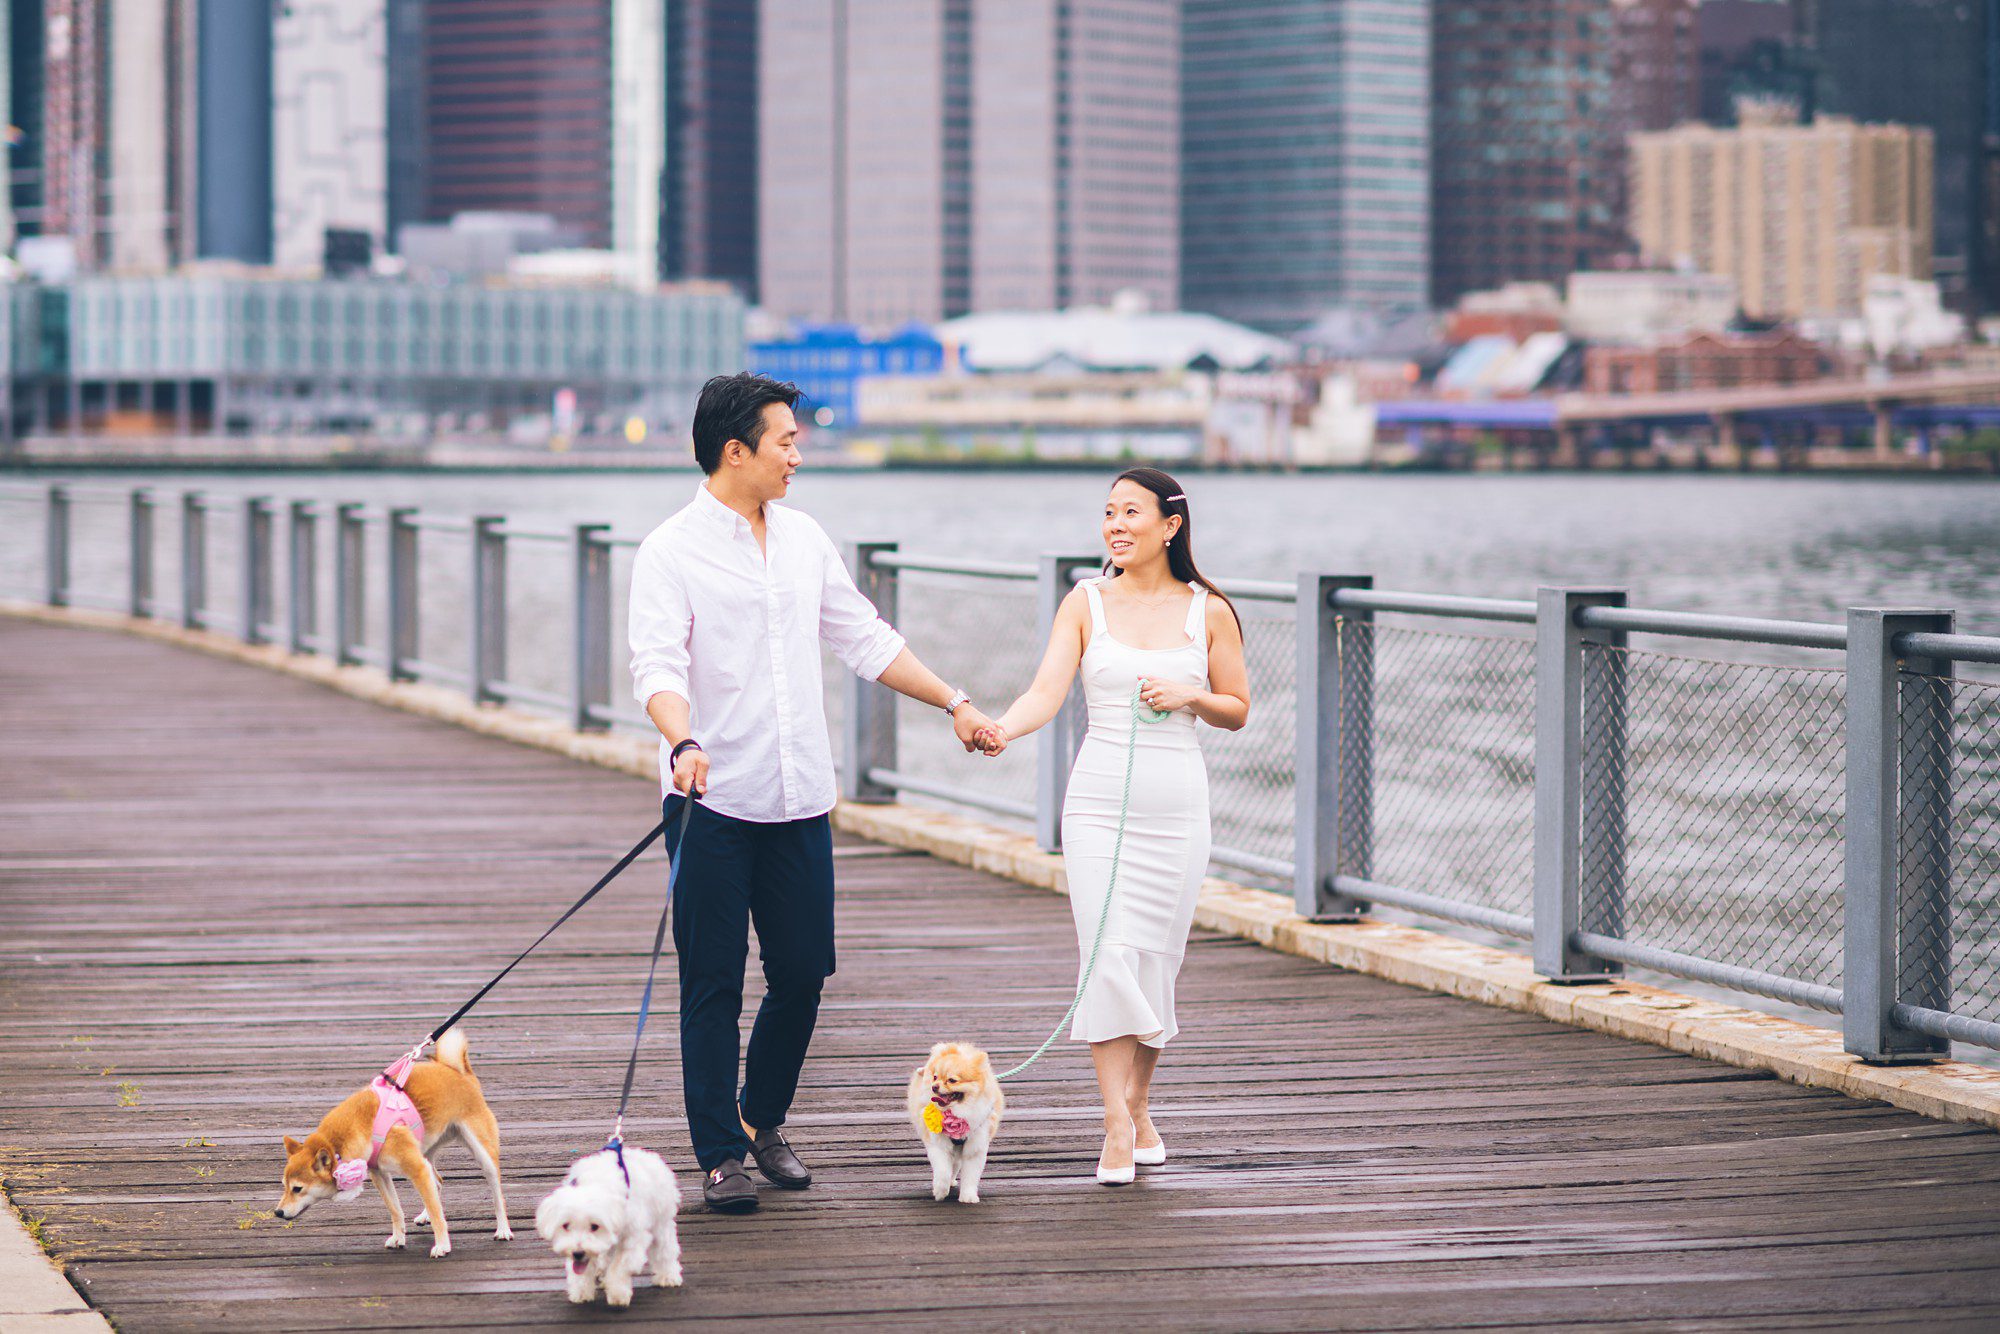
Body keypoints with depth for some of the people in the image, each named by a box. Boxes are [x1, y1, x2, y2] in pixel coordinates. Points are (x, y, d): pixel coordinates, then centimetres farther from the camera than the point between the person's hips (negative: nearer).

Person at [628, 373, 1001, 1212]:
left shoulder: (803, 539, 12)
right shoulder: (671, 552, -7)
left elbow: (864, 640, 20)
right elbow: (657, 666, -19)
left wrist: (953, 704, 19)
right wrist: (685, 743, -37)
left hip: (799, 801, 5)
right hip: (712, 805, -5)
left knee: (802, 975, 6)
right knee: (713, 985, 0)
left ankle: (762, 1119, 27)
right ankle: (720, 1155, 6)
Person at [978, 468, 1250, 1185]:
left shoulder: (1208, 611, 4)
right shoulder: (1087, 603, 2)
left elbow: (1237, 710, 11)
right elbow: (1046, 692, -9)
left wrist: (1188, 695, -9)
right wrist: (999, 729, -29)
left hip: (1177, 806, 1)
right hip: (1100, 801, -1)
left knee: (1156, 961, 6)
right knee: (1108, 956, -10)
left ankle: (1139, 1105, 26)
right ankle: (1117, 1128, -9)